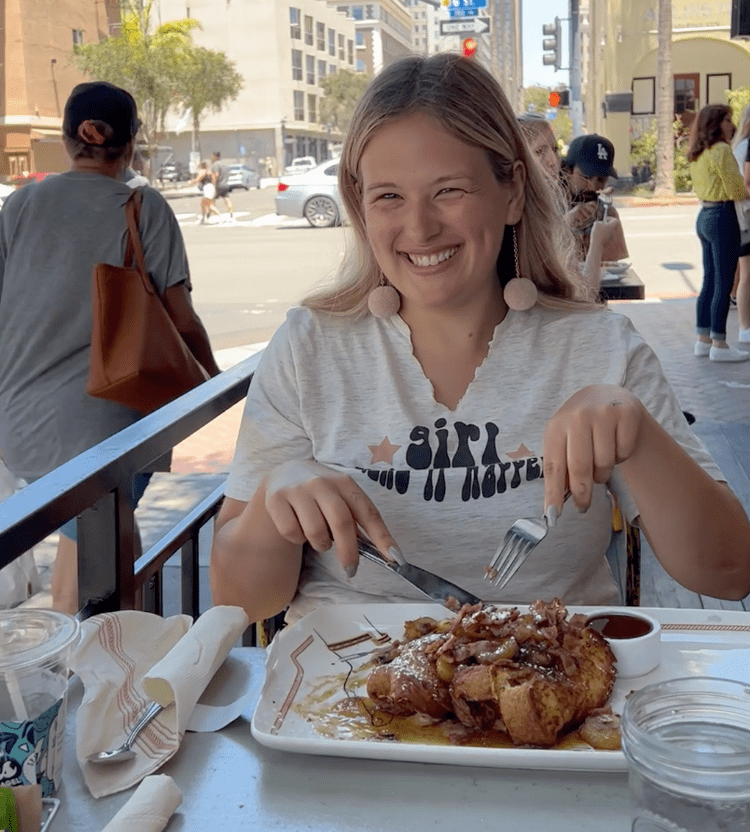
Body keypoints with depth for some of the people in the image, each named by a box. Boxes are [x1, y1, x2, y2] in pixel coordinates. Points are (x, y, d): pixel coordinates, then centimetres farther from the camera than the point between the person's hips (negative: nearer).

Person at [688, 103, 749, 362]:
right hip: (722, 217, -9)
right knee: (723, 284, -4)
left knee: (709, 281, 13)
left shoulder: (697, 155, 13)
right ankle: (719, 345, -1)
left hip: (704, 216, 9)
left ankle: (703, 340, 17)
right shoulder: (721, 150, -14)